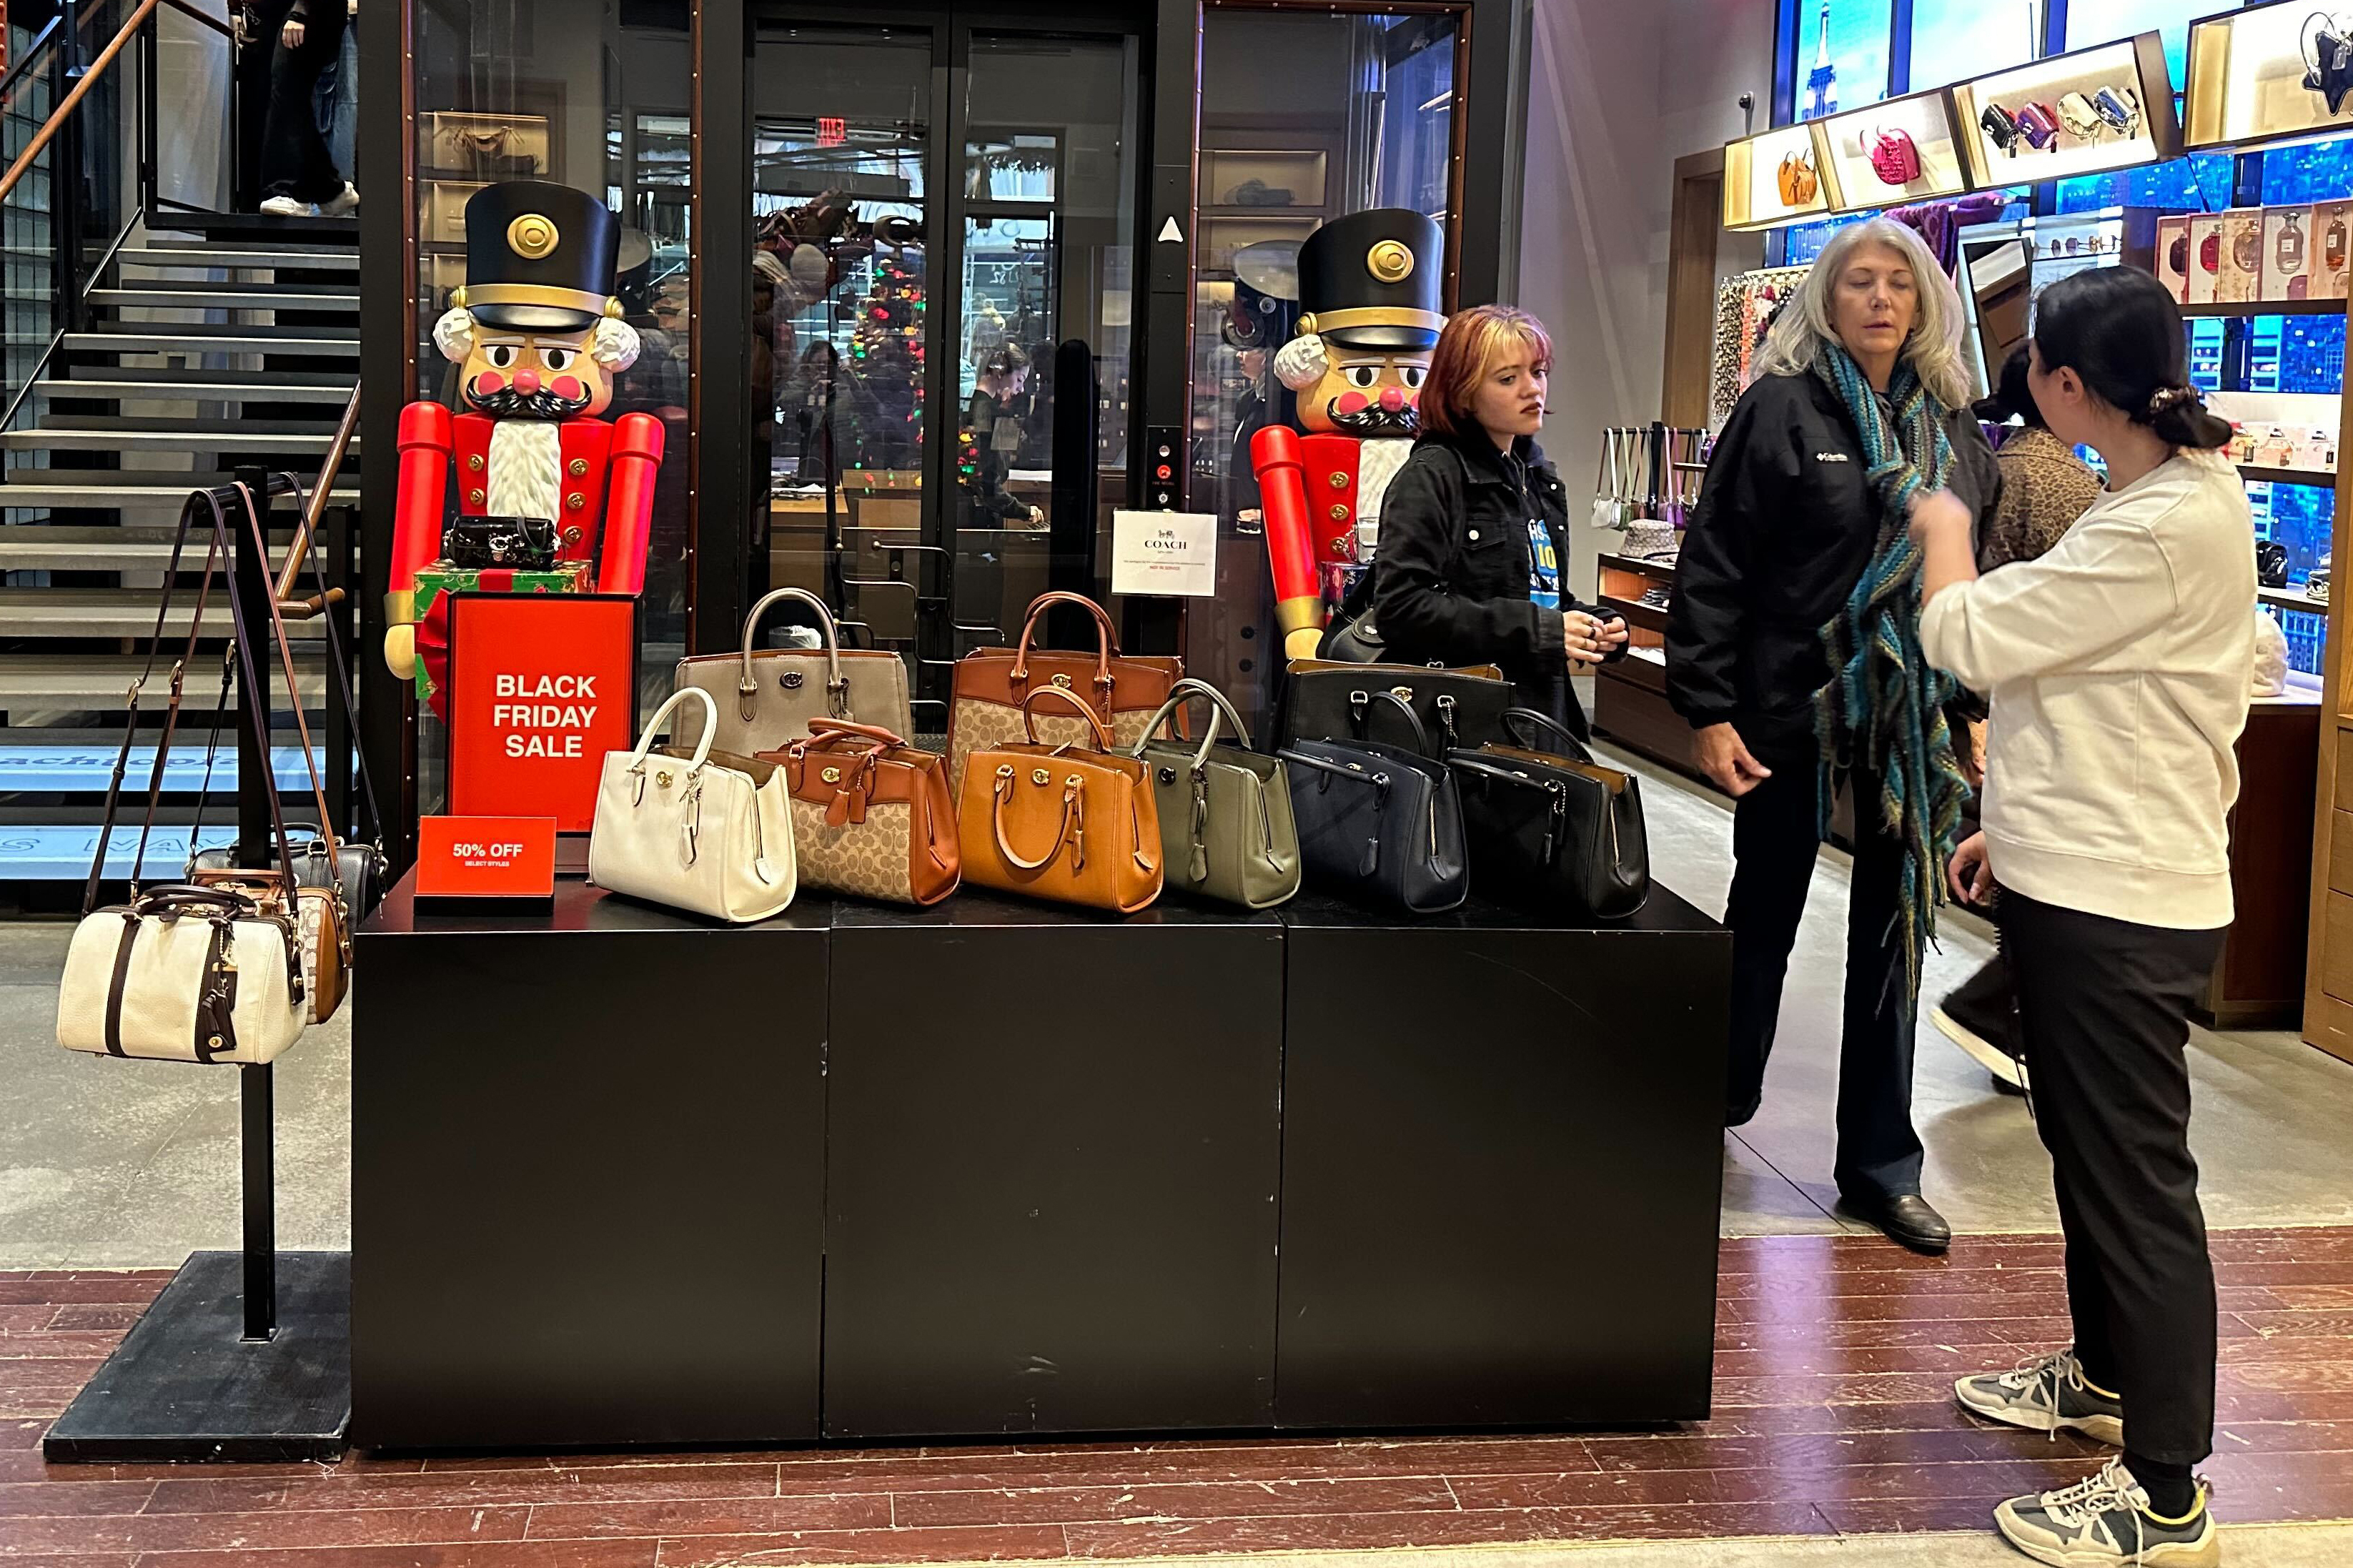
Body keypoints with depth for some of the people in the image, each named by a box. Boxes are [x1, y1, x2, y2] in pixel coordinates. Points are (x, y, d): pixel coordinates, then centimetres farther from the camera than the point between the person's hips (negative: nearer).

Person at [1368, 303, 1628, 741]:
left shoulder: (1540, 479, 17)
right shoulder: (1430, 477, -9)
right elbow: (1401, 608, -19)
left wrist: (1593, 629, 6)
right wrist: (1534, 630, -20)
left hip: (1542, 716, 8)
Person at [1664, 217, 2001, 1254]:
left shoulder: (1953, 428, 8)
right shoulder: (1782, 409, -6)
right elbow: (1713, 565, -9)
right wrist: (1707, 710, -14)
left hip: (1913, 720, 4)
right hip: (1792, 707, -4)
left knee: (1895, 929, 8)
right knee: (1765, 915, 10)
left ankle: (1879, 1163, 19)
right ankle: (1717, 1110, 31)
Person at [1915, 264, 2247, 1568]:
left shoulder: (2169, 528, -22)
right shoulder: (2167, 497, 11)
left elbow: (1969, 638, -19)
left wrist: (1943, 532, 0)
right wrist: (2020, 826, 19)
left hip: (2120, 907, -10)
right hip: (2081, 879, 10)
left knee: (2136, 1181, -4)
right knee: (2087, 1147, 23)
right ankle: (2102, 1376, 42)